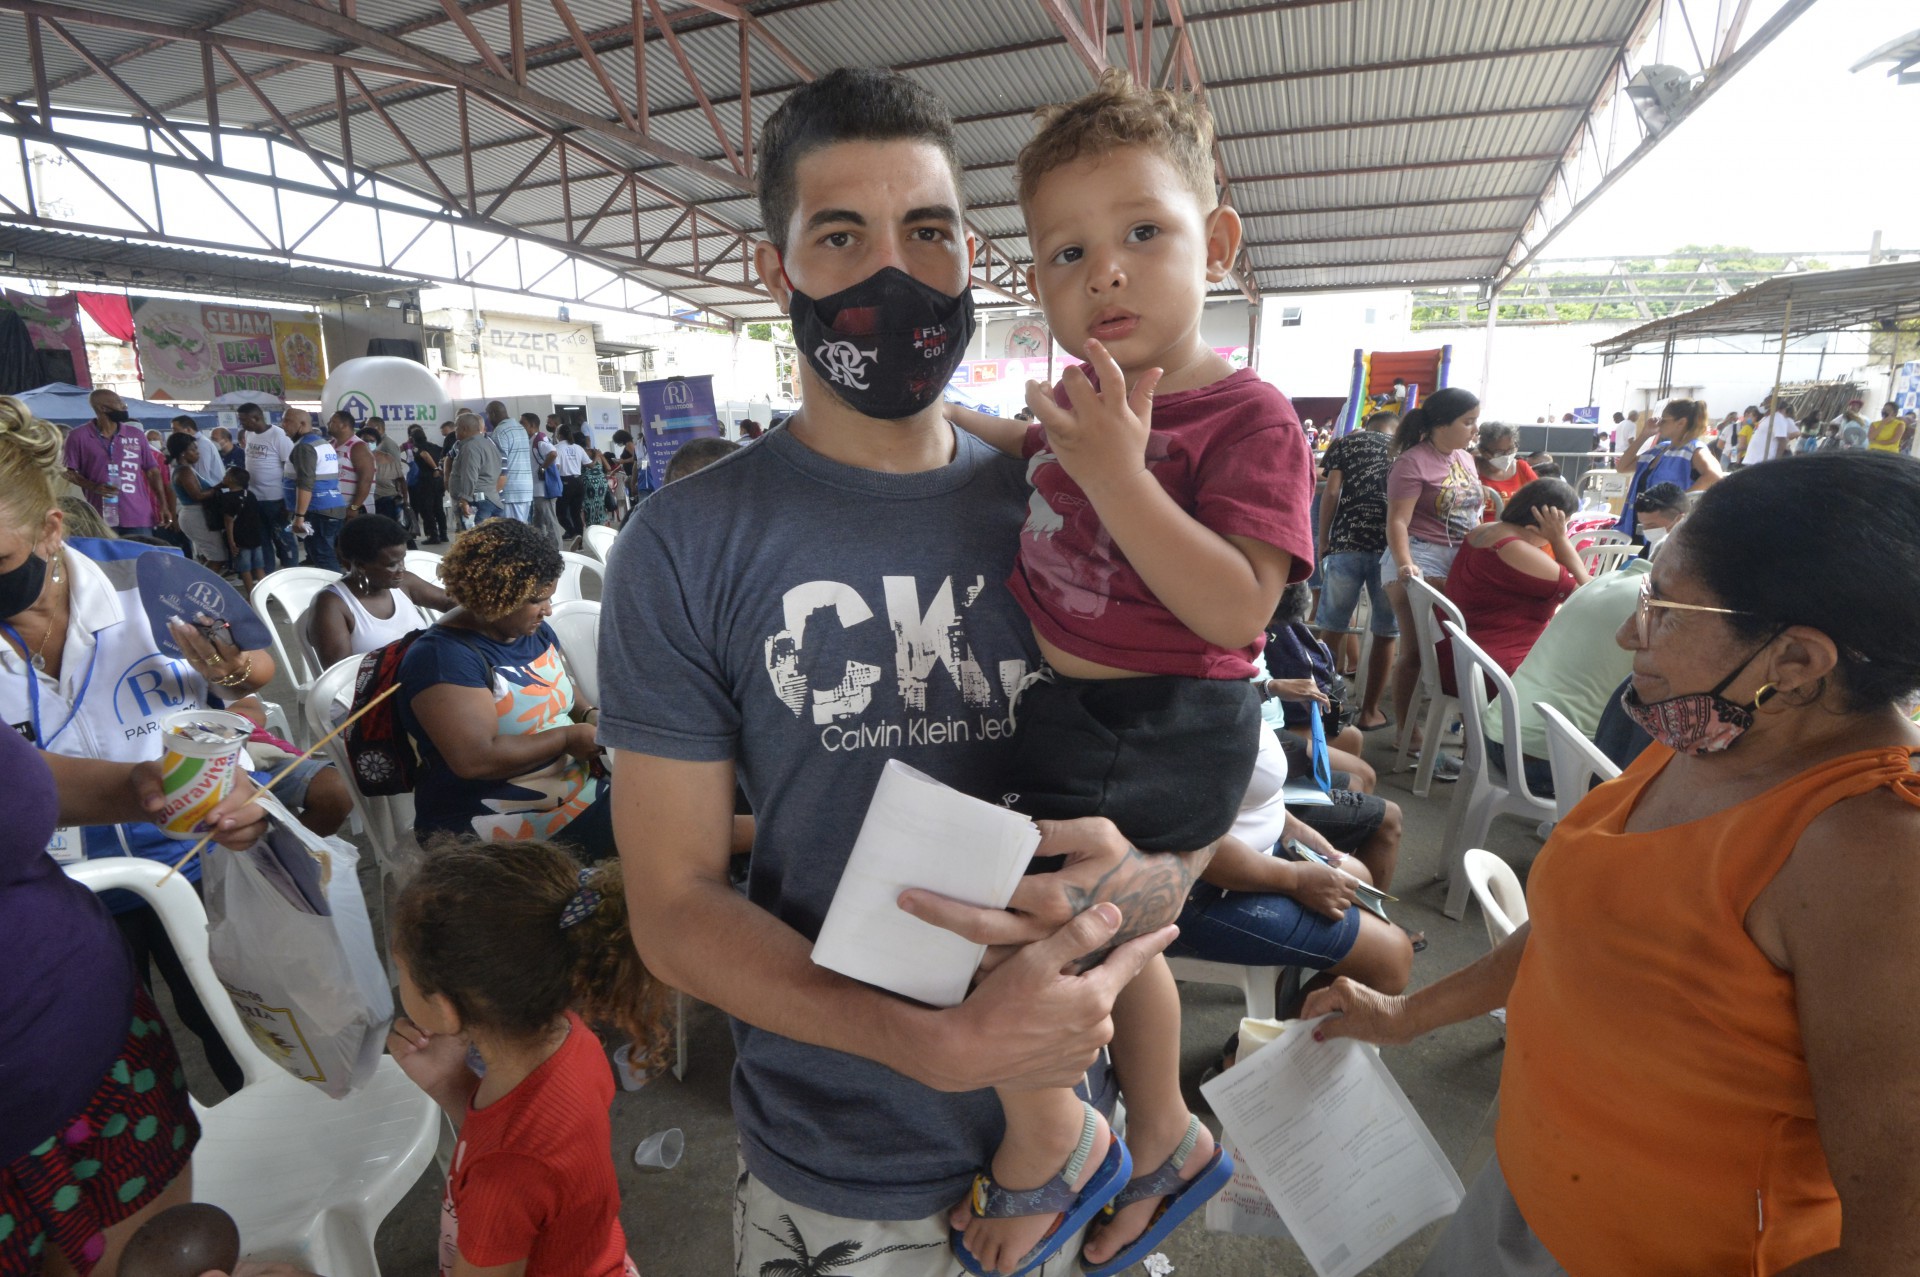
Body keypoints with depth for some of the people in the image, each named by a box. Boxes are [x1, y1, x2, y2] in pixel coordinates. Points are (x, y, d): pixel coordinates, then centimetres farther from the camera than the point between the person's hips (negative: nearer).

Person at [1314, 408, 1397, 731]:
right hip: (1392, 547, 1)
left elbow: (1332, 492, 2)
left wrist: (1323, 541, 6)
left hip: (1347, 543, -1)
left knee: (1331, 629, 7)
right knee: (1385, 633, 10)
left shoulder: (1346, 442, 15)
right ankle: (1369, 710, 16)